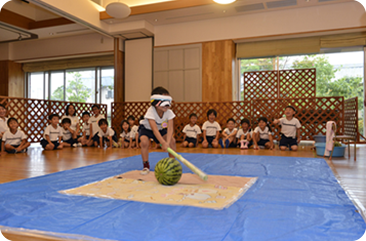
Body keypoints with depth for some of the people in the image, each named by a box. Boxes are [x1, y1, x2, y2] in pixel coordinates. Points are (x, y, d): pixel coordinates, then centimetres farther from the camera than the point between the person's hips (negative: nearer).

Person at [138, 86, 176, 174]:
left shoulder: (169, 112, -27)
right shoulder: (151, 111, -38)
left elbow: (170, 128, -35)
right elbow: (154, 129, -47)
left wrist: (167, 142, -51)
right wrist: (163, 143, -57)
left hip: (161, 129, 3)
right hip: (146, 128, -3)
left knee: (172, 140, -17)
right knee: (144, 142, -30)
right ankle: (146, 166, -10)